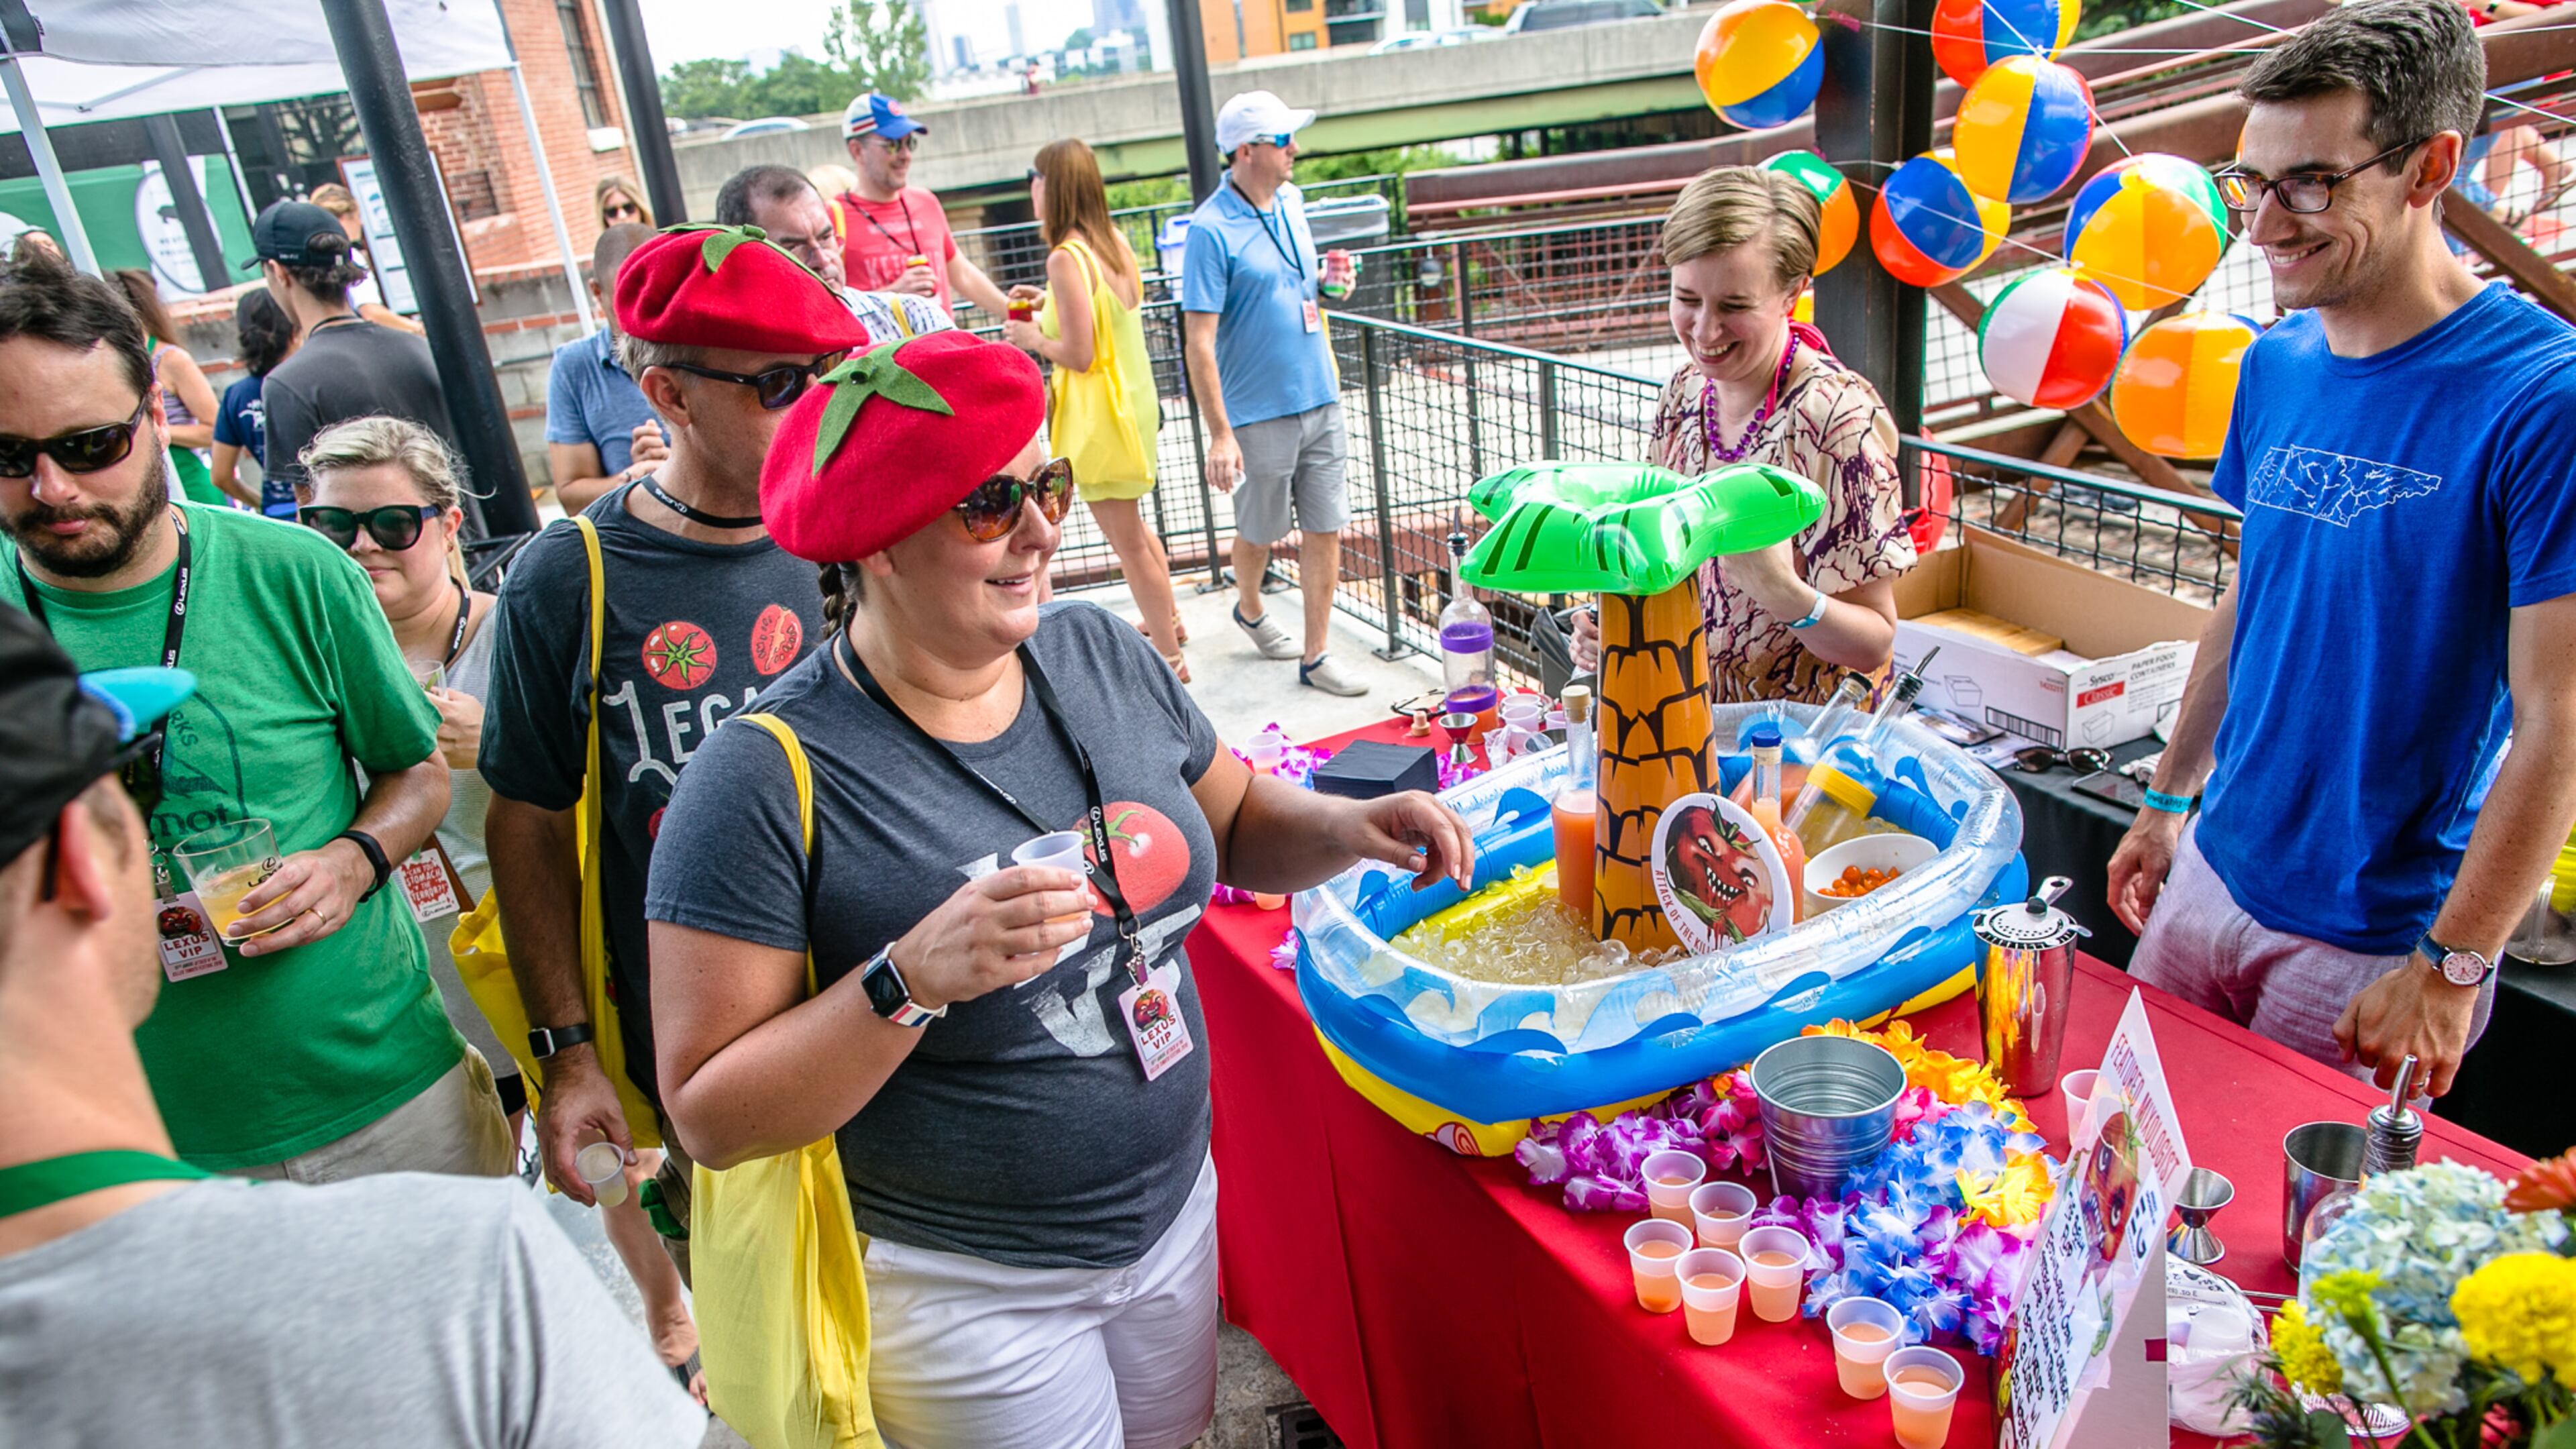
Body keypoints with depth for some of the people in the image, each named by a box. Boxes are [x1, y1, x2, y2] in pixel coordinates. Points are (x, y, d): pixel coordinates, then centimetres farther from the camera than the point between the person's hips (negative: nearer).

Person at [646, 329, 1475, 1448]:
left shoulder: (1104, 654, -6)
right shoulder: (770, 779, -23)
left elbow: (1233, 826, 8)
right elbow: (711, 1115, -21)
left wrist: (1341, 828, -12)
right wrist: (913, 978, -34)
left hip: (1177, 1212, 6)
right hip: (961, 1292, -5)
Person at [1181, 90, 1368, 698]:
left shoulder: (1290, 201, 8)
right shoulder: (1211, 229, -15)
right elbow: (1199, 340, -18)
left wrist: (1325, 281, 2)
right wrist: (1219, 434, -21)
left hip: (1321, 402, 6)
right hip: (1260, 414, -6)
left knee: (1325, 531, 6)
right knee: (1260, 532, 12)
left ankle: (1314, 657, 16)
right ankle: (1249, 609, 43)